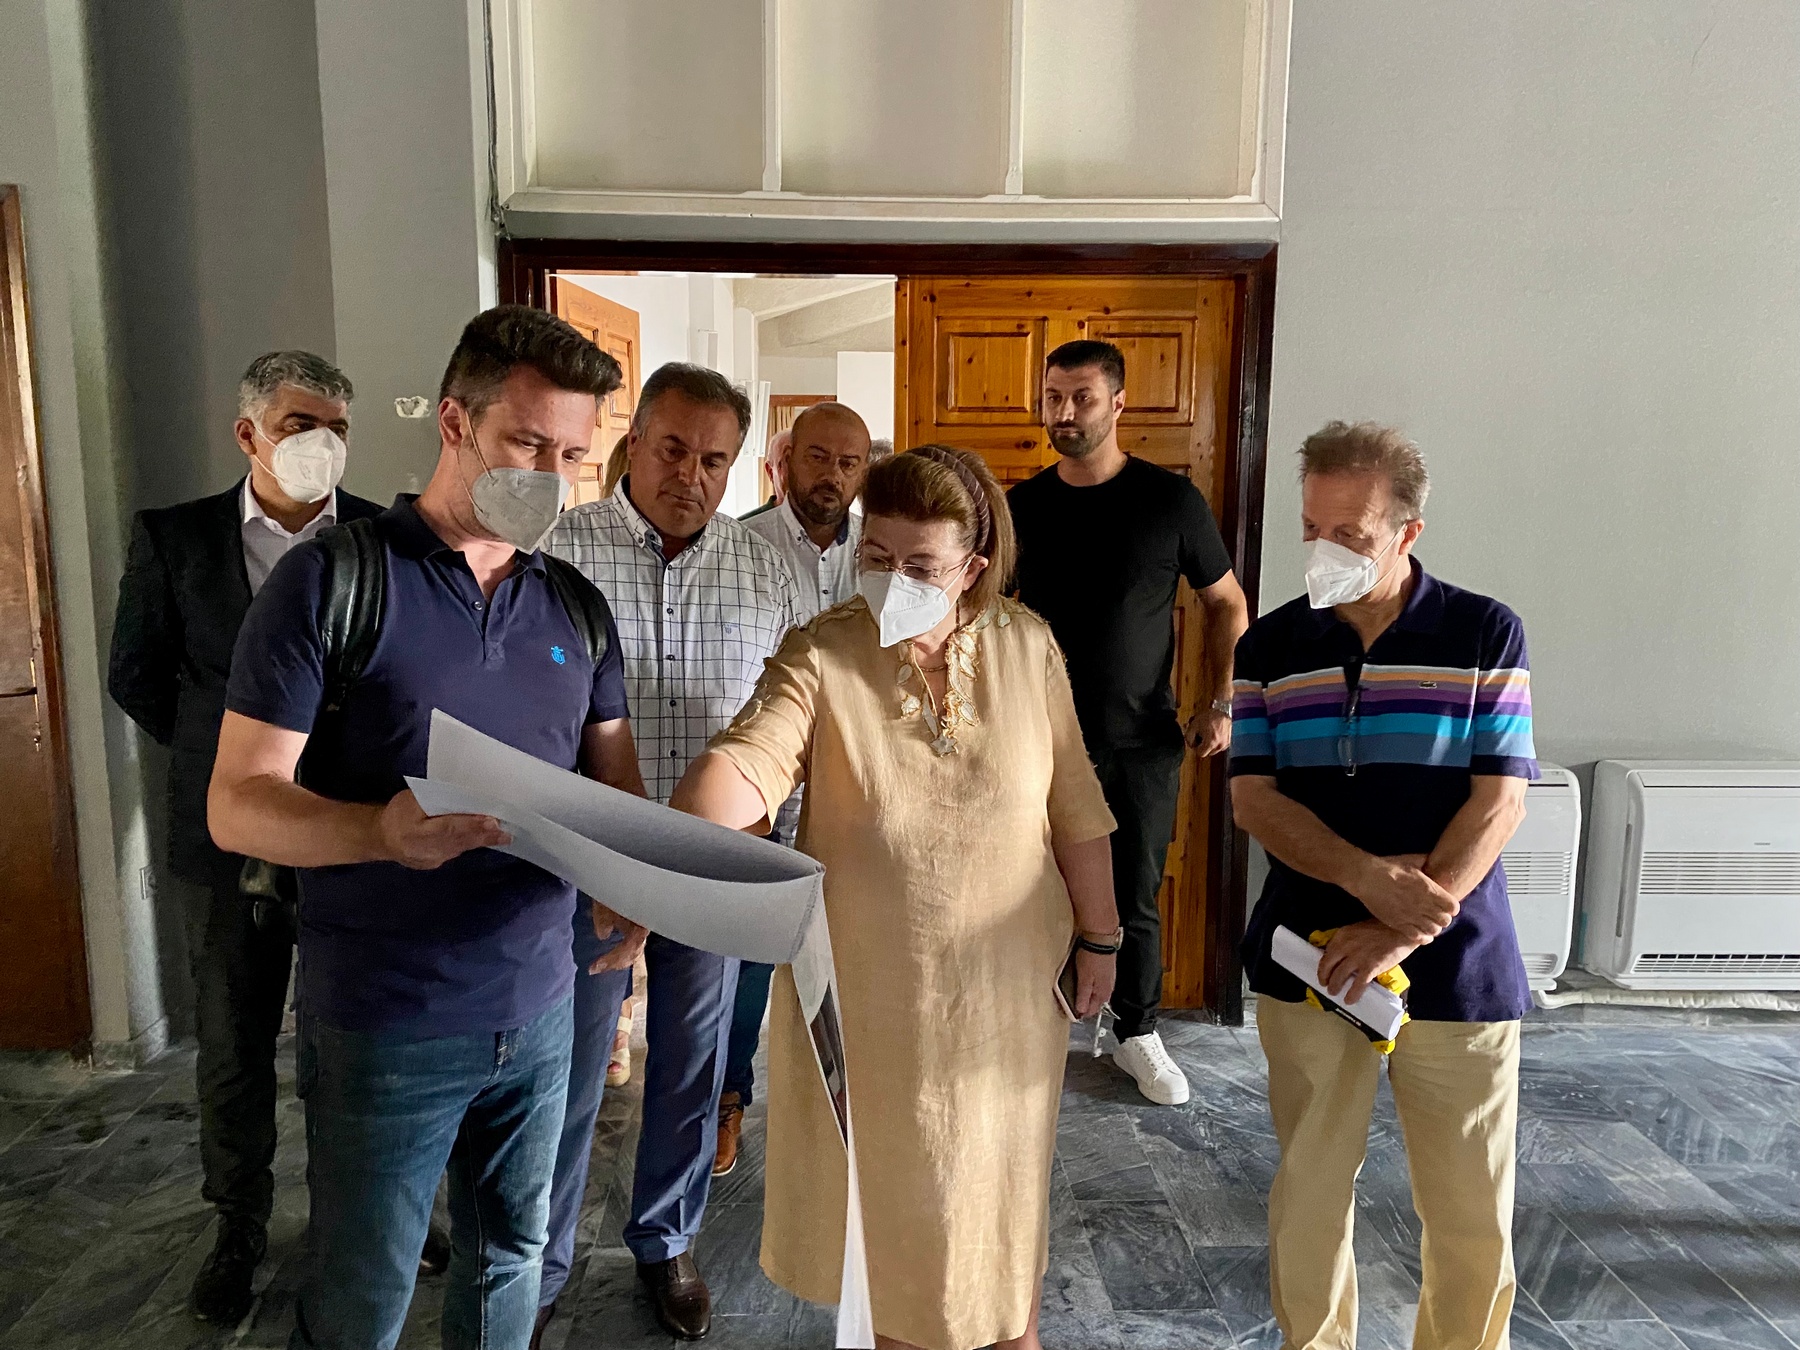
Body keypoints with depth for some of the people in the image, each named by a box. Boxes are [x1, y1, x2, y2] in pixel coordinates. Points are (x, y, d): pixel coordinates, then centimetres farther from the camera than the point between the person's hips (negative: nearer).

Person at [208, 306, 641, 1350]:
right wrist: (386, 832, -30)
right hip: (385, 1023, -4)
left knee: (511, 1263, 20)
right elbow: (238, 803, -11)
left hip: (539, 1008, 4)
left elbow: (617, 789, 9)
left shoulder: (578, 610, 6)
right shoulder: (333, 580, -9)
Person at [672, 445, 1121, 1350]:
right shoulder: (820, 657, -16)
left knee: (1000, 1163, 22)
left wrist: (1097, 937, 5)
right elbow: (743, 765, -33)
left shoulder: (1027, 644, -9)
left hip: (1004, 977, 2)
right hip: (867, 984, -1)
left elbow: (1076, 807, -1)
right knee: (883, 1170, 19)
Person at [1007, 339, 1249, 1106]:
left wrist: (1219, 703, -3)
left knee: (1135, 897, 9)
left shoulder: (1170, 500, -3)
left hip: (1141, 743, -1)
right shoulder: (1022, 507, 2)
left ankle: (1137, 1035, 30)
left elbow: (1226, 604, 5)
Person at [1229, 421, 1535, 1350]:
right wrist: (1366, 877, -19)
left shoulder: (1485, 634, -3)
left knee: (1473, 1211, 10)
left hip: (1456, 967, -1)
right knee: (1309, 1188, 13)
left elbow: (1499, 799, -7)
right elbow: (1252, 796, -4)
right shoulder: (1269, 645, 2)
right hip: (1307, 960, 1)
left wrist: (1404, 930, -15)